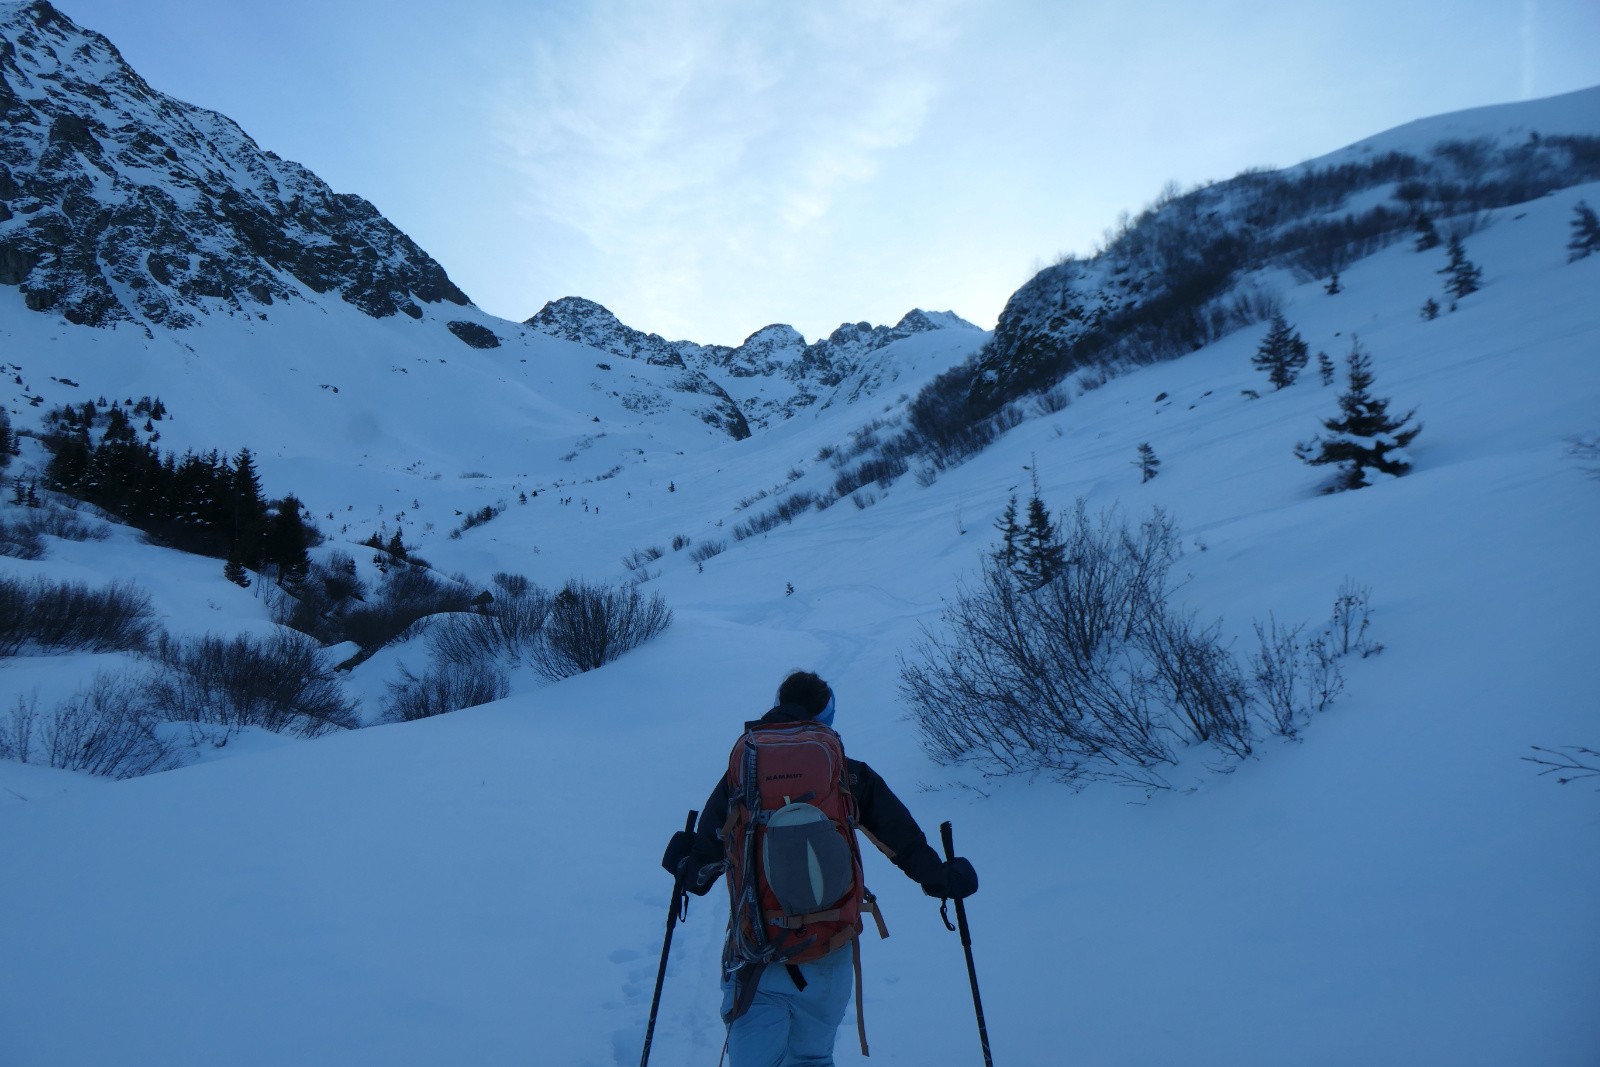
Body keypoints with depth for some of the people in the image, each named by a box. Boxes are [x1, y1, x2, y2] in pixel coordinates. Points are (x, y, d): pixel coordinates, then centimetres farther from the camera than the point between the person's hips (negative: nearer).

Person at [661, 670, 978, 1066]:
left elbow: (702, 869, -3)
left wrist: (685, 867, 19)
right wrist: (944, 879, 15)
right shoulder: (851, 775, -5)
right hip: (829, 954, 2)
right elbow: (905, 843, -3)